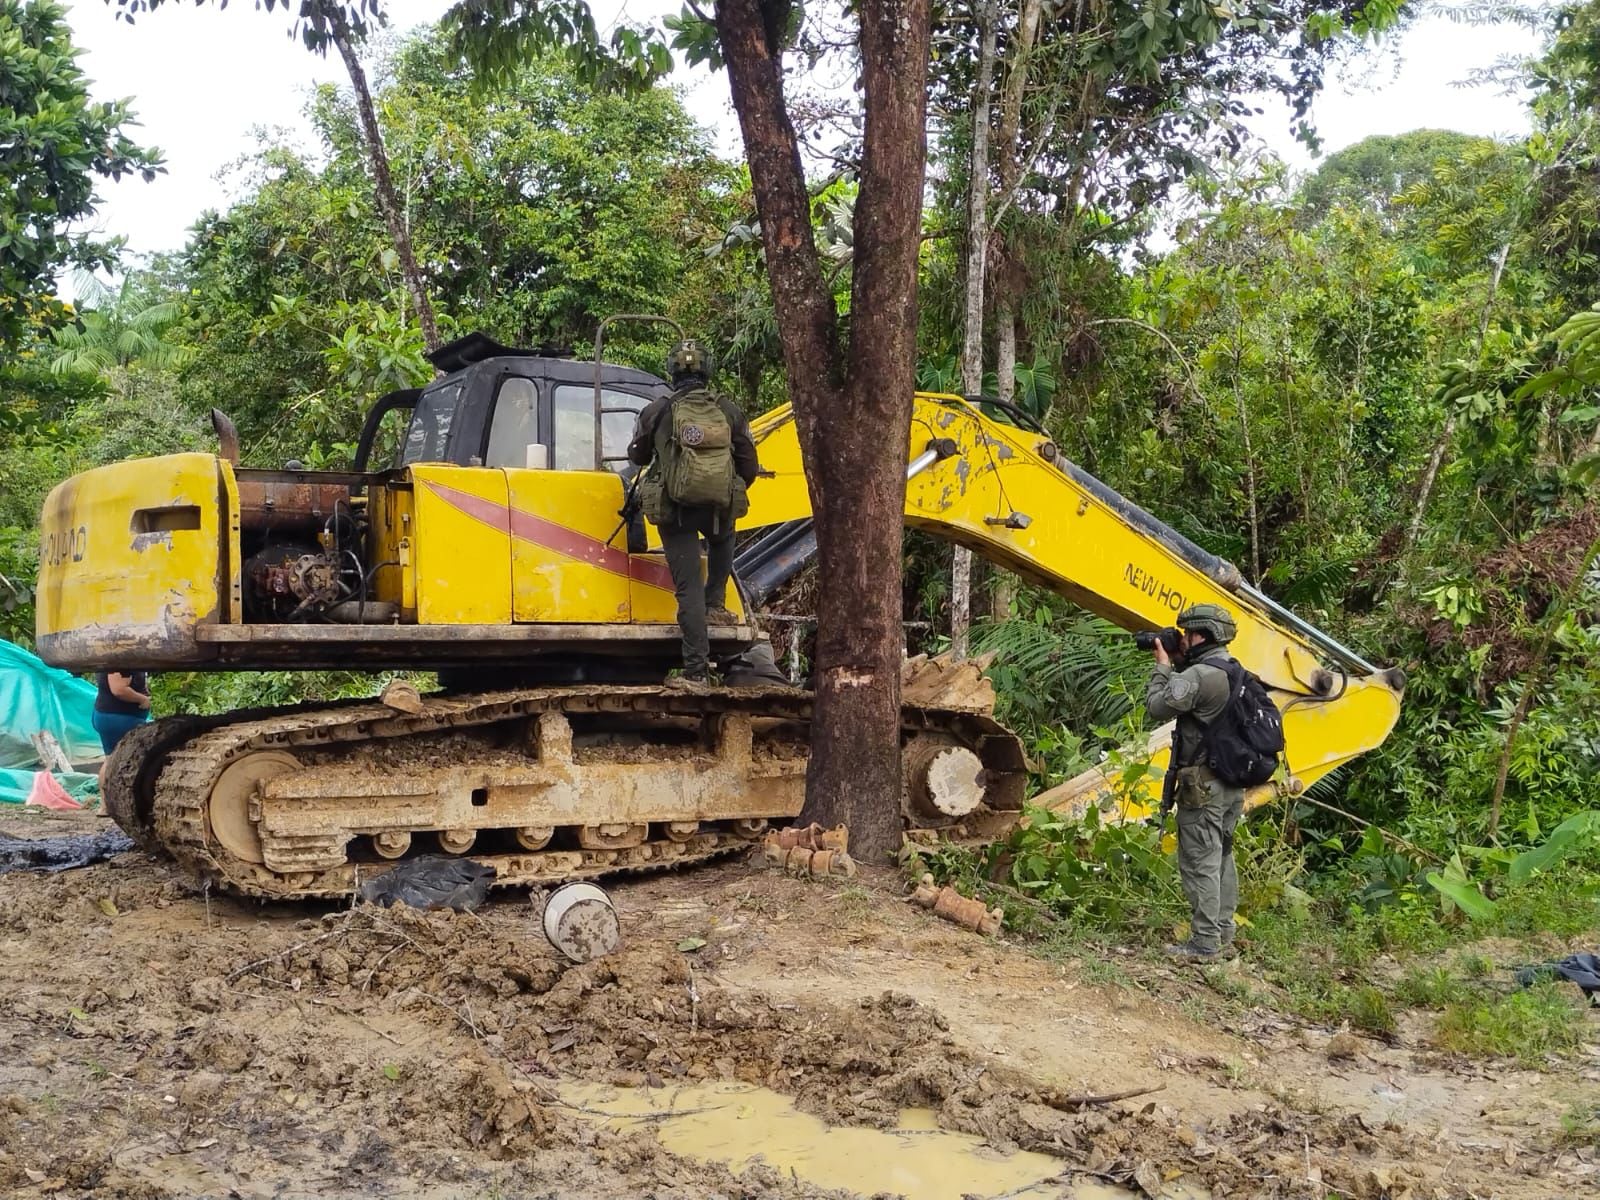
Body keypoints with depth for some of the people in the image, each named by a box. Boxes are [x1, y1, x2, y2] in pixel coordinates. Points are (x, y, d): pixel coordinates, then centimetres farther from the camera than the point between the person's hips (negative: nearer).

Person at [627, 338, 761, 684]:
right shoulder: (729, 411, 3)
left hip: (675, 510, -2)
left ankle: (696, 669, -1)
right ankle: (715, 606, 28)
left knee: (688, 587, 1)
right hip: (720, 508, 2)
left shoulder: (657, 411, -2)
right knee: (722, 543, 37)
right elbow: (750, 468, 7)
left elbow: (637, 456, 14)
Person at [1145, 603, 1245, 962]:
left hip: (1202, 786, -9)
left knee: (1200, 863, -5)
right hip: (1232, 784, 9)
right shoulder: (1235, 674, 11)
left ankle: (1204, 942, -2)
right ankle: (1223, 932, 24)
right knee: (1221, 857, 16)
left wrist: (1162, 666, -3)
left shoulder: (1199, 675, -19)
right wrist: (1176, 665, 11)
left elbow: (1158, 706, -15)